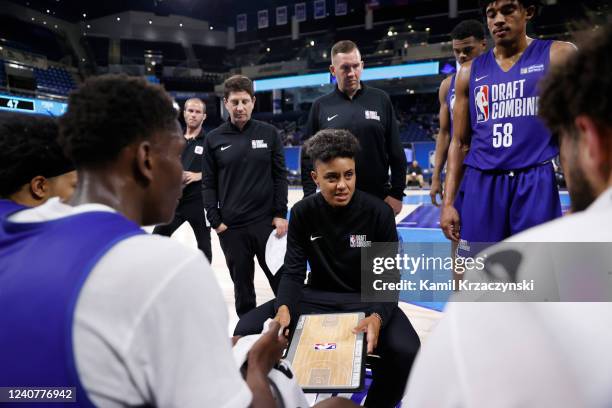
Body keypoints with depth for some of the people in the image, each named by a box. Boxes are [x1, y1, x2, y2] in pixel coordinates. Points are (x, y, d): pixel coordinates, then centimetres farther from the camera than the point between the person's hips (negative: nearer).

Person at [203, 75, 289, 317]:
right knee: (242, 284, 12)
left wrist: (280, 214, -4)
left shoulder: (269, 133, 2)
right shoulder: (214, 139, 3)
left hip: (267, 222, -1)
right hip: (231, 227, 1)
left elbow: (280, 176, 2)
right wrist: (215, 220, -2)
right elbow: (209, 184, 5)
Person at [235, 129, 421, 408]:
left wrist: (377, 316, -31)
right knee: (246, 330, -17)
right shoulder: (303, 213, -5)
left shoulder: (378, 212, -12)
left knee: (405, 352, -32)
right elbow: (293, 272, -4)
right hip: (317, 297, 2)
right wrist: (283, 307, -26)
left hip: (367, 300, -2)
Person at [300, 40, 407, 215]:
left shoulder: (380, 100, 1)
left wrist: (397, 193, -3)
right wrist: (310, 198, -3)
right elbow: (309, 157, 3)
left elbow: (396, 153, 2)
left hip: (378, 199, 0)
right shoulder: (321, 106, 1)